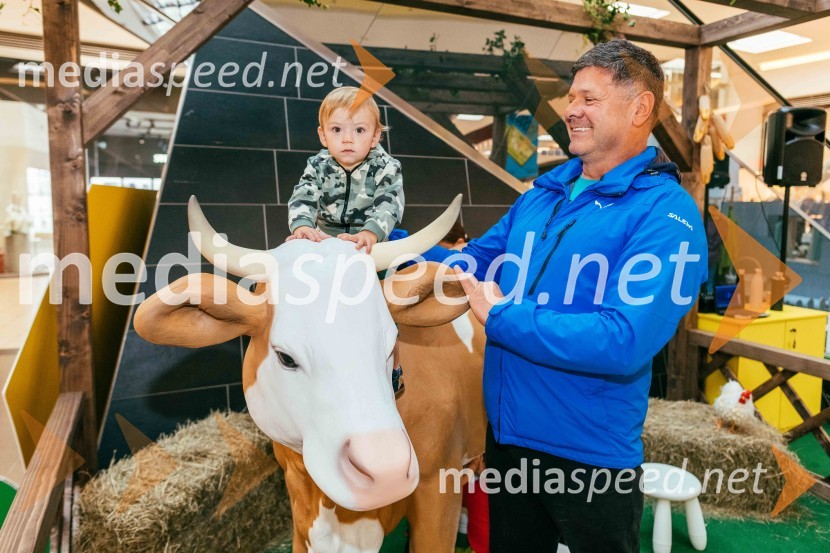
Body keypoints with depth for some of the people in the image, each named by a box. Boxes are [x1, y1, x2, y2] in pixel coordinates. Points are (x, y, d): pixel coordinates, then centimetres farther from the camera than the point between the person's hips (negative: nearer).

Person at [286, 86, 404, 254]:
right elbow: (302, 199, -11)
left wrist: (370, 233, -42)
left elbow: (389, 206, -22)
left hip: (370, 247, -2)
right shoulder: (317, 167, 0)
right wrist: (302, 226, -34)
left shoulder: (385, 168, -8)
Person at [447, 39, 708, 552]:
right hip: (505, 435, 6)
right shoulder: (543, 192, 5)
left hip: (591, 457, -6)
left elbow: (624, 342, -29)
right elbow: (476, 262, 9)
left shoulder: (664, 214, -17)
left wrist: (501, 316, -23)